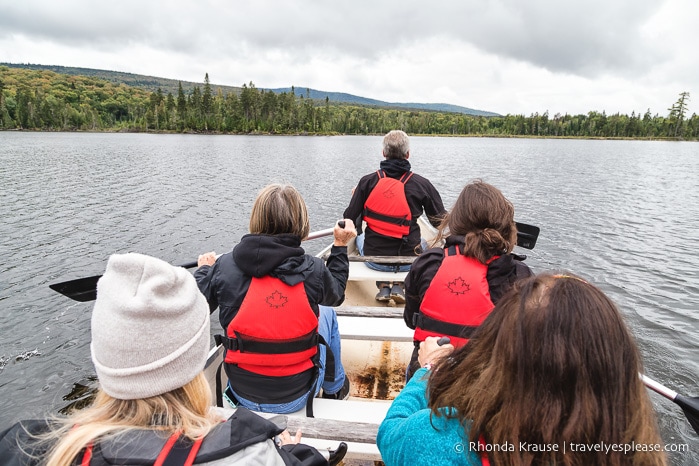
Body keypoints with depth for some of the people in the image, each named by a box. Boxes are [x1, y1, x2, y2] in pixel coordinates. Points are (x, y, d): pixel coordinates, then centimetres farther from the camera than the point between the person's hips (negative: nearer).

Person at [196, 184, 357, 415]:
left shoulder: (224, 266, -16)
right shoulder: (314, 270, -18)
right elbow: (337, 294, 5)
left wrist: (204, 269, 19)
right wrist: (340, 245, 16)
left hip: (242, 395, 2)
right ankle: (335, 387, 42)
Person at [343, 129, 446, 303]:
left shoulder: (367, 181, -7)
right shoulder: (421, 183, -7)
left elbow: (349, 220, -2)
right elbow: (440, 221, 1)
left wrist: (357, 196, 18)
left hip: (374, 260, 0)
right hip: (409, 261, 0)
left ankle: (383, 287, 25)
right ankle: (399, 286, 20)